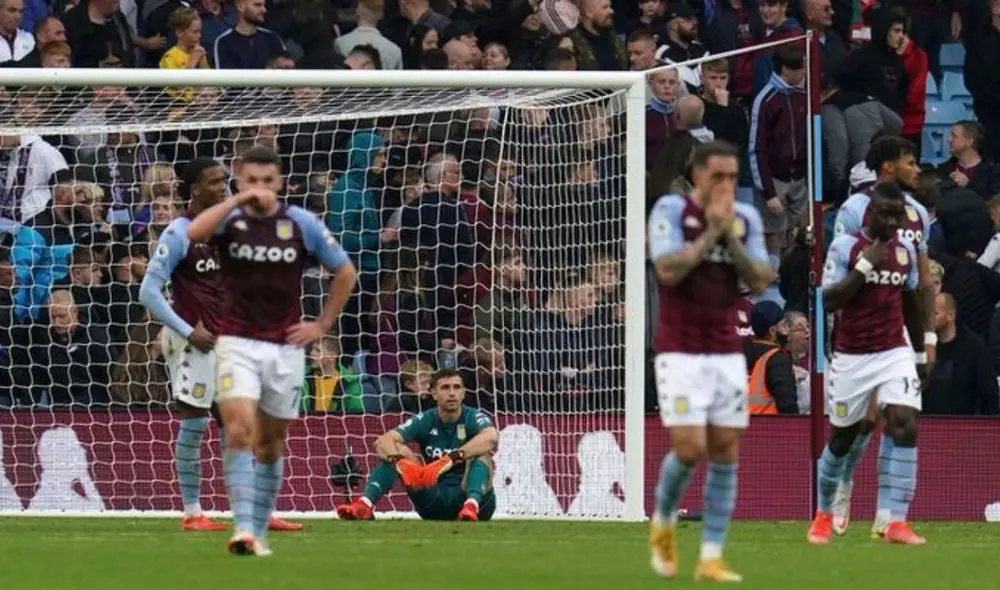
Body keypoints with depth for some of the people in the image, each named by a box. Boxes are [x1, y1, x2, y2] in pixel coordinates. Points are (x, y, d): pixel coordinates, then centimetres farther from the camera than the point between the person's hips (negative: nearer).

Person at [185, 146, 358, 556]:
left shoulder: (301, 223, 0)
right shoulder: (230, 219, -4)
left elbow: (345, 272, 11)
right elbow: (193, 232, -27)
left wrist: (323, 325, 6)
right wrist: (240, 199, -26)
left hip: (285, 348, 2)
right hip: (237, 344, -2)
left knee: (270, 443, 10)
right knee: (239, 432, -19)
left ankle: (259, 531, 20)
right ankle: (243, 528, -22)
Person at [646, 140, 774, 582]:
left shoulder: (746, 218, 6)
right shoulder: (671, 210, -6)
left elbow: (759, 282, -2)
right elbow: (668, 271, -18)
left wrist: (729, 235, -11)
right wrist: (710, 231, -16)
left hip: (727, 354, 4)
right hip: (680, 352, -4)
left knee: (725, 453, 0)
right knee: (689, 449, -13)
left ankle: (711, 558, 4)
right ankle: (663, 521, 16)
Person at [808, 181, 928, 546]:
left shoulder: (905, 249, 7)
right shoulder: (845, 246, -8)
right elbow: (830, 301, -16)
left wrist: (921, 354, 23)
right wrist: (866, 265, -22)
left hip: (894, 353, 3)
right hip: (852, 357, -3)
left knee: (905, 425, -18)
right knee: (842, 437, 9)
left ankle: (896, 522, -20)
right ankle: (823, 515, 33)